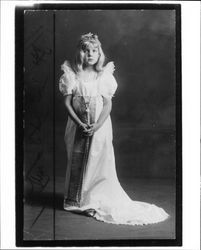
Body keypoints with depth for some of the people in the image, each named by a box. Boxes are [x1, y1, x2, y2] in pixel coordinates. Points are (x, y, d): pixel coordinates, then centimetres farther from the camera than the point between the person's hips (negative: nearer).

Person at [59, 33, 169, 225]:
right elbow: (67, 103, -5)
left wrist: (96, 126, -17)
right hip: (78, 126, 0)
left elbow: (108, 104, -4)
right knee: (76, 162, 7)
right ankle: (76, 200, 22)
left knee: (99, 163, 1)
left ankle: (95, 201, 13)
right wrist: (80, 124, -15)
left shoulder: (104, 75, 0)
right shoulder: (72, 74, -2)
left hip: (99, 127, 0)